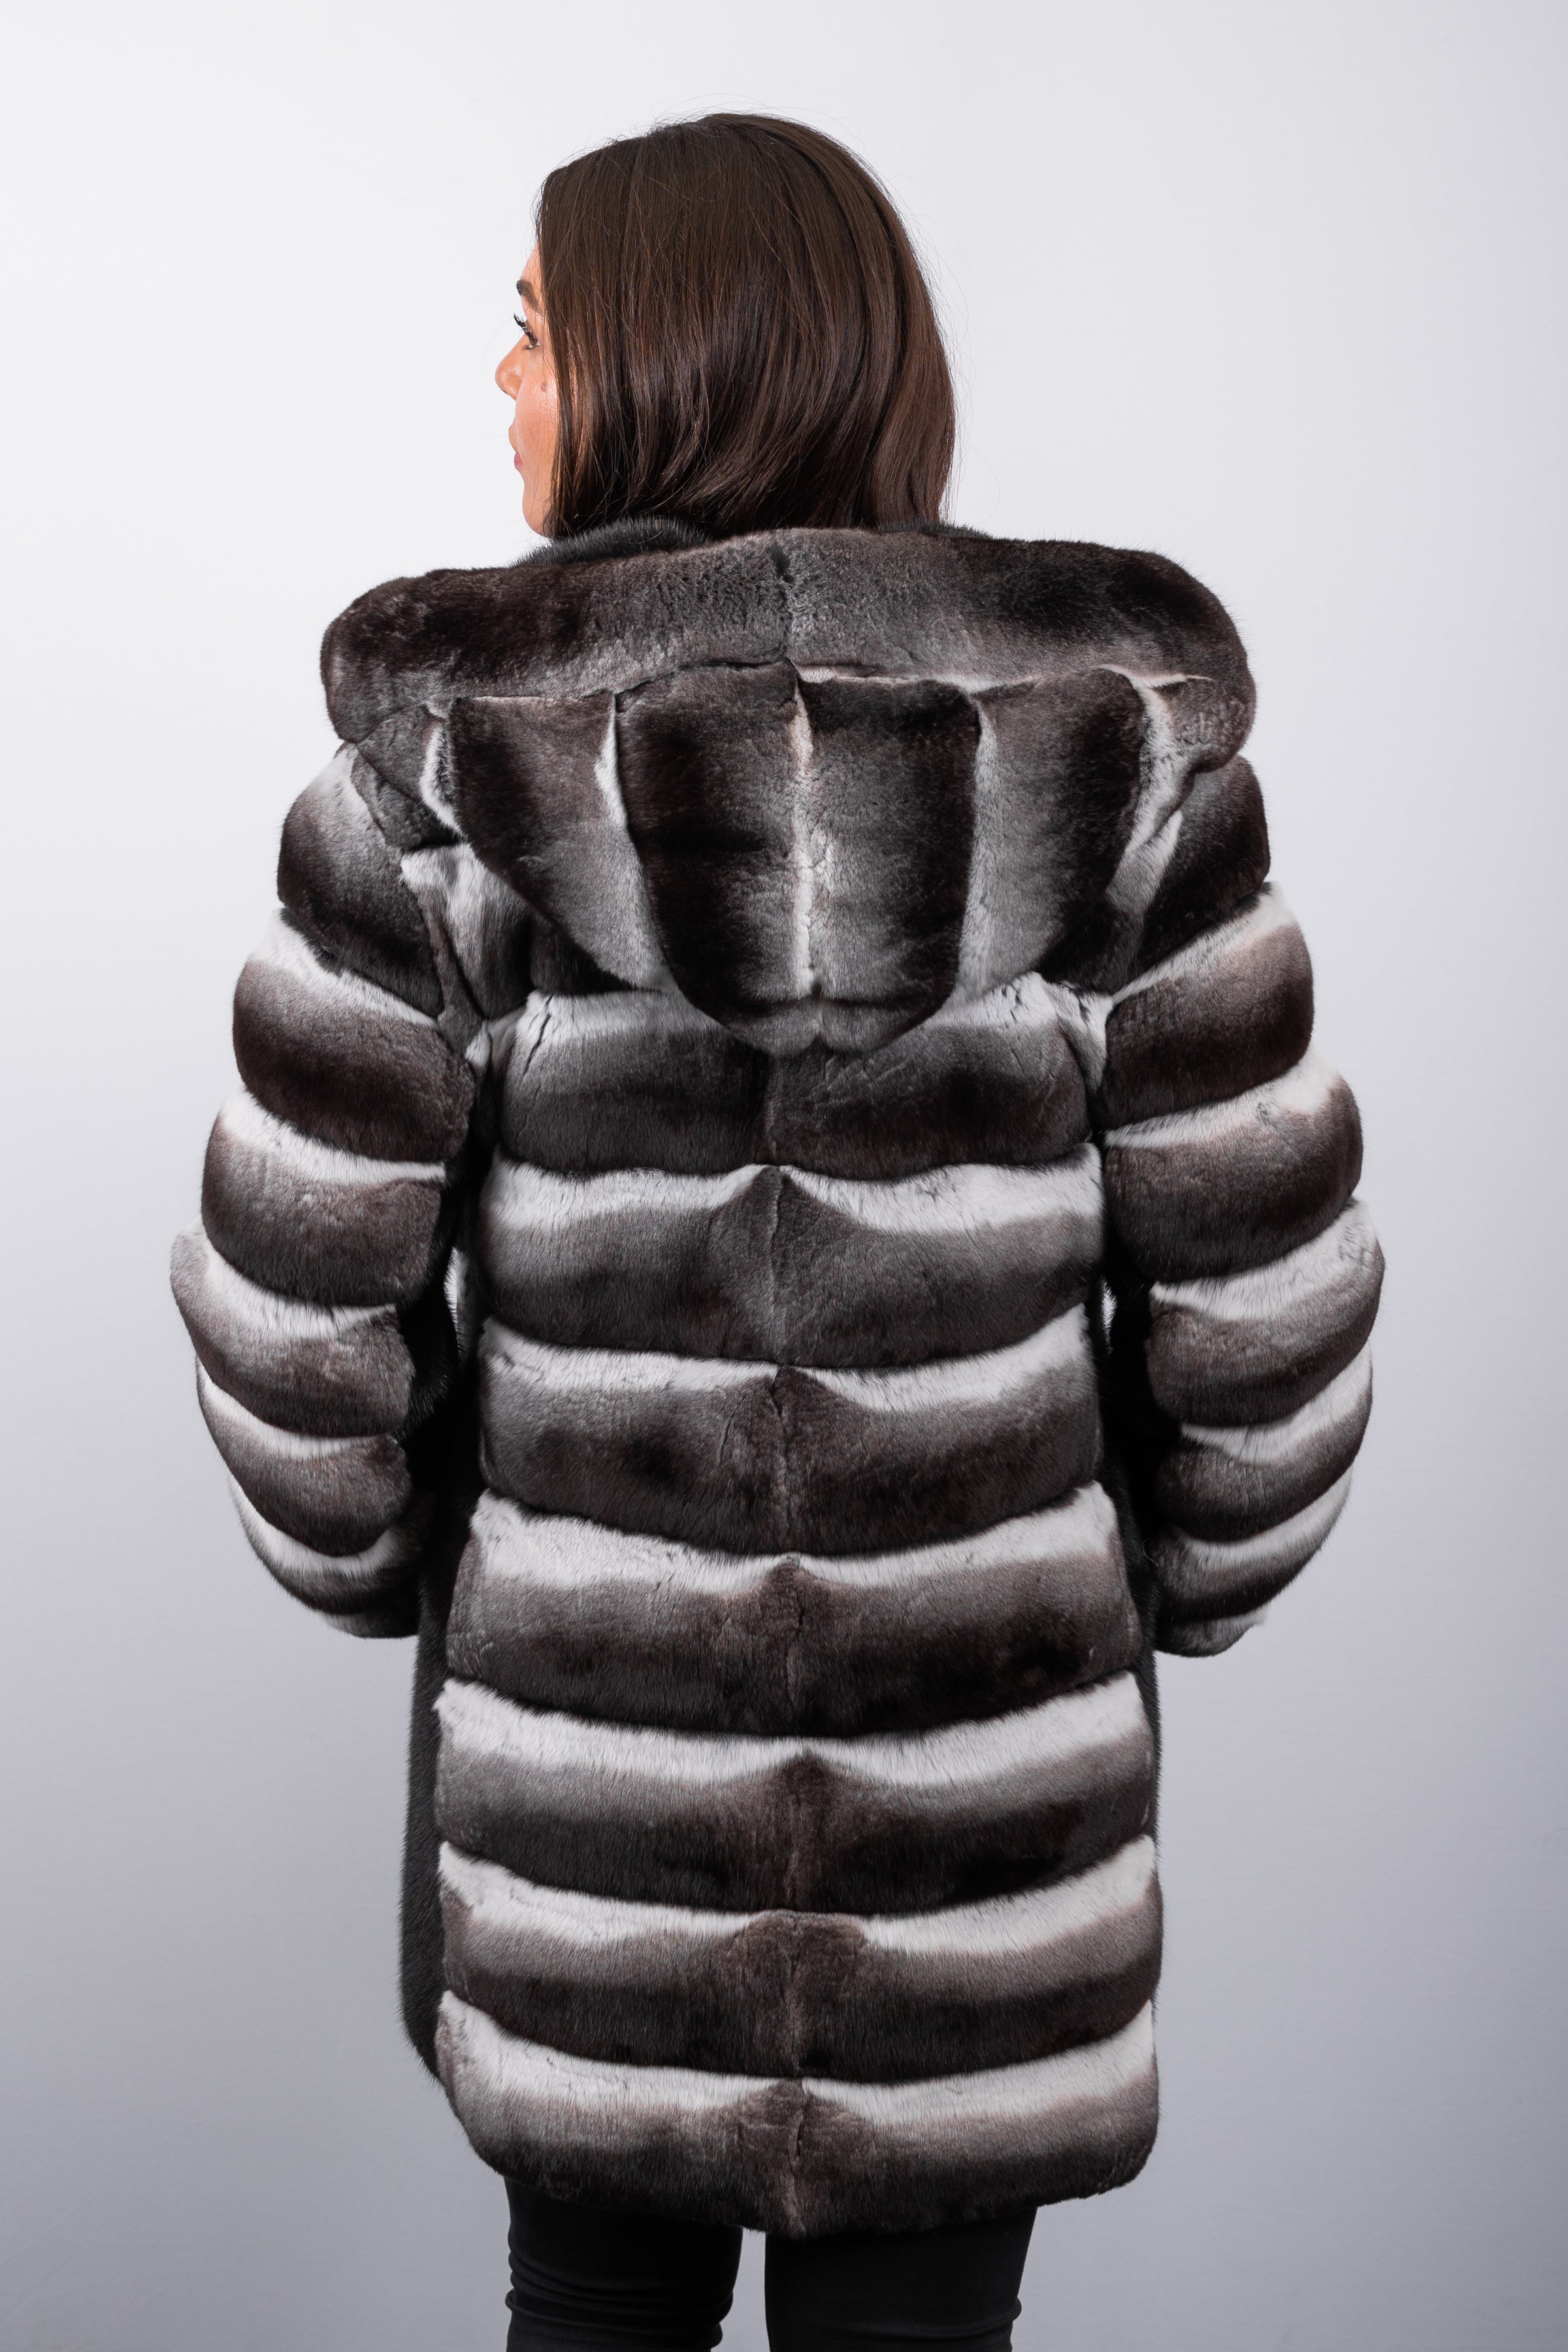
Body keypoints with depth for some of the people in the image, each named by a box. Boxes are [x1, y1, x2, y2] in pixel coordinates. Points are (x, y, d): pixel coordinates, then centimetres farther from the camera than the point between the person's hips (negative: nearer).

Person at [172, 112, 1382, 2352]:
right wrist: (1182, 1577, 10)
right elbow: (1268, 1277, -7)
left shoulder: (441, 762, -13)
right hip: (991, 1744, 1)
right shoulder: (1116, 743, -10)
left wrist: (373, 1558, 10)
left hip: (580, 1715, 0)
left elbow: (297, 1286, -9)